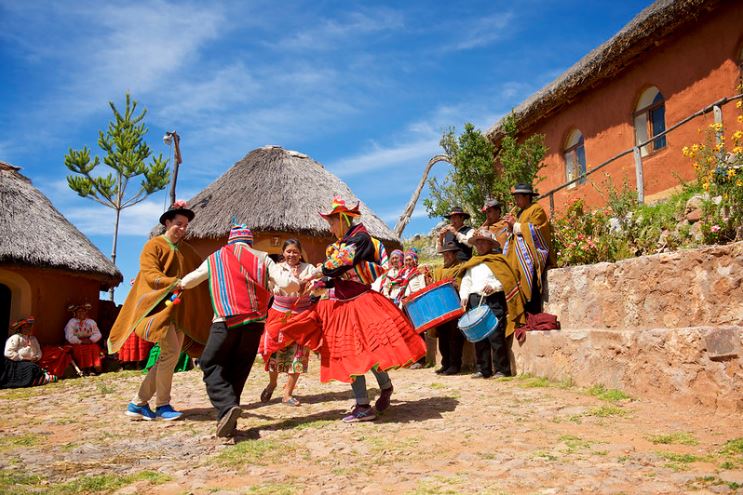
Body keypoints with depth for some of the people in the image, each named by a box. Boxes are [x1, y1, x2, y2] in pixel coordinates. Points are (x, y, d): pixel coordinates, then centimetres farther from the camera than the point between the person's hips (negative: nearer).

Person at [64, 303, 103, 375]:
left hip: (90, 343, 2)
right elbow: (70, 338, -8)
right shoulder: (71, 323, 2)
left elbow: (98, 334, 6)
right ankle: (85, 368, -31)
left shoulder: (91, 322, 13)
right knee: (82, 350, -33)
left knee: (95, 347, -28)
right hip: (76, 344, -2)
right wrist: (81, 341, -16)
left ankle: (96, 367, -29)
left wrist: (90, 340, -12)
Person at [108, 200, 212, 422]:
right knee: (171, 351, -17)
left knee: (168, 357, 6)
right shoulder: (154, 245, -4)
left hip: (179, 310, 7)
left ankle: (138, 403, 15)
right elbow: (151, 276, -16)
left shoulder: (186, 249, 16)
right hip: (158, 306, -7)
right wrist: (175, 282, -30)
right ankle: (162, 405, -3)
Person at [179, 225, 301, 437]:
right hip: (254, 322, 2)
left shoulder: (215, 258, 14)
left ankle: (227, 406, -17)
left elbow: (188, 282, 27)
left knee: (211, 366, 6)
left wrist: (180, 283, 50)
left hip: (226, 321, -2)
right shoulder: (262, 258, 12)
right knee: (238, 371, 13)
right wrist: (295, 281, 24)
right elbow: (286, 283, 1)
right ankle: (228, 421, 12)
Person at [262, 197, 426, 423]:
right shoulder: (341, 243, 15)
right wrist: (319, 285, 4)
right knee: (349, 354, 8)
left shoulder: (361, 238, -11)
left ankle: (385, 387, 16)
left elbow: (338, 266, -18)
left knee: (370, 350, -9)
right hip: (343, 304, 8)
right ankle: (363, 406, 17)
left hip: (361, 302, -8)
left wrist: (324, 269, 0)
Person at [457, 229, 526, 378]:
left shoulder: (497, 260, 5)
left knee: (496, 336, -10)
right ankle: (483, 369, 14)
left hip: (494, 300, -6)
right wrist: (464, 296, -2)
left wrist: (494, 286, -20)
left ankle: (502, 369, -3)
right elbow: (466, 282, 15)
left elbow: (507, 279, -5)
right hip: (475, 301, 6)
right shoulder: (471, 264, 21)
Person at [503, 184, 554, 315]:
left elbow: (534, 231, -12)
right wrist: (511, 227, 5)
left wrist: (515, 224, -7)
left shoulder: (536, 209, 0)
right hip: (519, 260, 7)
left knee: (531, 292, -14)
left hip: (530, 259, -7)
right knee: (522, 290, -1)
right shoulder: (521, 212, 24)